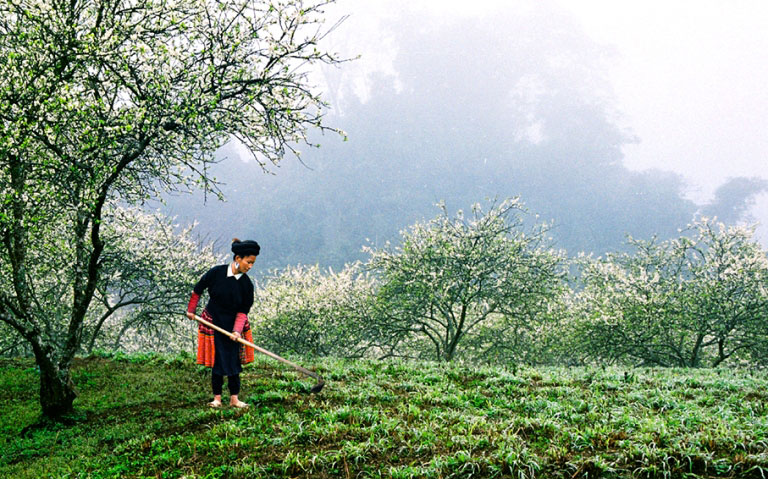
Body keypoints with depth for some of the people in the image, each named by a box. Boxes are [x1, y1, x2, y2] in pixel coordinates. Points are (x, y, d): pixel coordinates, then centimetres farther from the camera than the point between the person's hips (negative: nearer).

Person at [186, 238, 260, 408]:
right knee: (217, 360, 2)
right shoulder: (216, 273, -15)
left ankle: (234, 398, 9)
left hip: (233, 325, 2)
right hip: (213, 323, -1)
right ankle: (217, 398, 11)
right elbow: (197, 290, 1)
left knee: (233, 360, 2)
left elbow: (243, 311, -7)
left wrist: (237, 330, -19)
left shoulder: (247, 284, -10)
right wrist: (191, 310, 8)